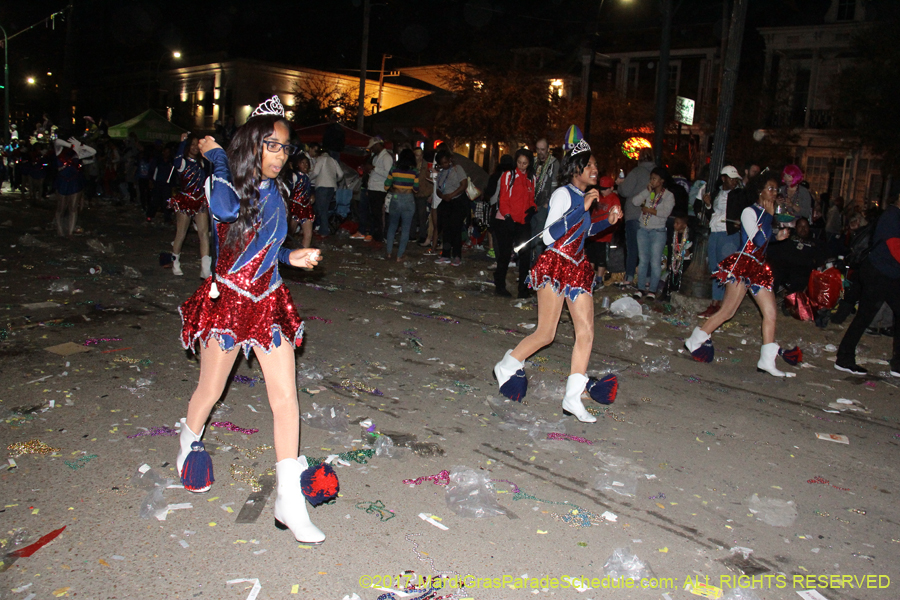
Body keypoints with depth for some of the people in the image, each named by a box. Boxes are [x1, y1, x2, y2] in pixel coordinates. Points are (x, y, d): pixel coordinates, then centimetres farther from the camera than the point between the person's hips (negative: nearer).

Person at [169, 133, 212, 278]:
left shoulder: (201, 162, 11)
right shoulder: (183, 162, -8)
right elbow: (177, 161, -33)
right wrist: (183, 141, -32)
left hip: (200, 201, 5)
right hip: (185, 200, -5)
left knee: (204, 232, -7)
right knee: (181, 234, 7)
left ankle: (205, 269, -11)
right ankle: (175, 264, 26)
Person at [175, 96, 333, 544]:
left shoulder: (276, 193, 6)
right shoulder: (224, 187, -11)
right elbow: (225, 209, -37)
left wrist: (292, 257, 0)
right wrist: (216, 154, -22)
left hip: (270, 302, 4)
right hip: (228, 301, -4)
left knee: (286, 399, -2)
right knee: (211, 390, 14)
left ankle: (288, 500, 6)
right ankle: (189, 441, 51)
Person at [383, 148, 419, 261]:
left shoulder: (394, 169, -4)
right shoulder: (414, 171, -8)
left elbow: (386, 186, 2)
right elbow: (416, 189, -3)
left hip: (395, 199, 2)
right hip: (408, 200, -2)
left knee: (392, 226, 17)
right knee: (405, 229, 6)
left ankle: (389, 253, 19)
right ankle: (399, 256, 7)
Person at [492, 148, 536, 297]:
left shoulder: (531, 178, 12)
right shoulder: (508, 175, -2)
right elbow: (503, 198, -6)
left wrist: (532, 208, 0)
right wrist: (508, 216, -18)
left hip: (523, 222, 4)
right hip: (507, 220, -4)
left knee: (525, 254, 0)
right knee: (505, 254, 2)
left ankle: (523, 289, 7)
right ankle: (499, 286, 15)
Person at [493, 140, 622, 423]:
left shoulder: (582, 197, 14)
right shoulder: (563, 194, -10)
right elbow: (549, 235, -21)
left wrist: (608, 221, 14)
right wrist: (582, 208, -22)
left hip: (578, 269, 8)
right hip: (555, 267, -8)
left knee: (586, 332, -1)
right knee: (545, 334, -4)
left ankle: (573, 399, 4)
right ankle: (506, 367, 20)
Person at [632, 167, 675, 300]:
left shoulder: (668, 195, -3)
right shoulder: (648, 192, 9)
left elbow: (665, 212, -17)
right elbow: (635, 201, -4)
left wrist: (648, 209, -9)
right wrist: (647, 191, -8)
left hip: (658, 232, -4)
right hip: (643, 230, 4)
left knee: (655, 262, -4)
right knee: (642, 260, 7)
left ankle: (652, 290, 4)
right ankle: (641, 287, 14)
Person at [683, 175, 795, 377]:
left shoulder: (765, 213, 16)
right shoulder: (749, 212, -9)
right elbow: (758, 240, -18)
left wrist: (777, 236, 7)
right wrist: (769, 215, -12)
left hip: (759, 268, 8)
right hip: (742, 265, -8)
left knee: (770, 312, 1)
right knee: (727, 311, -7)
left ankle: (767, 361, 4)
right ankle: (694, 342, 7)